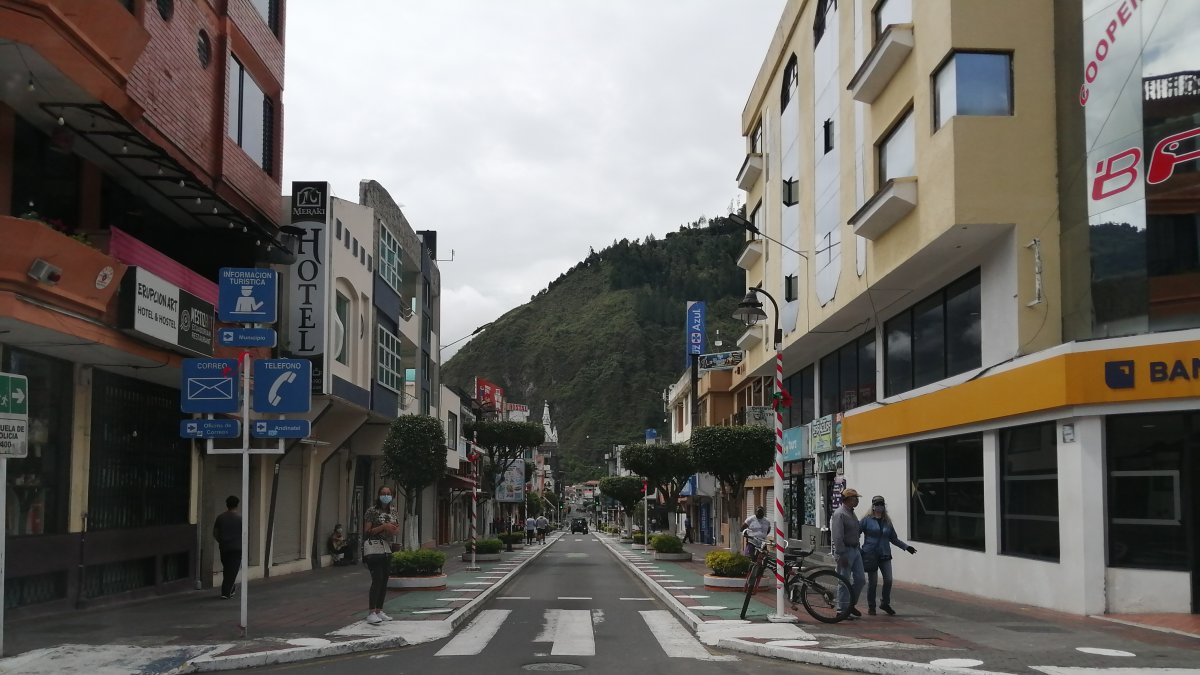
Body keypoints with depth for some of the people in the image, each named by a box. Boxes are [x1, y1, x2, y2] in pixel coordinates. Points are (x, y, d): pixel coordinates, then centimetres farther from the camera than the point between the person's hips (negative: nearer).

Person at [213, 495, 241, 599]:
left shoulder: (220, 517, 2)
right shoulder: (240, 518, -7)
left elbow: (215, 533, 5)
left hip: (224, 547, 3)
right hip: (237, 547, -3)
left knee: (226, 570, 16)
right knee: (233, 570, 0)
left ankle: (230, 590, 26)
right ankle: (226, 592, -6)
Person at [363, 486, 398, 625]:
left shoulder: (392, 511, 12)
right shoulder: (372, 511, -8)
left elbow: (396, 527, 23)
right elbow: (367, 531, -11)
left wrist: (396, 529, -1)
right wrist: (383, 526, -20)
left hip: (387, 547, 7)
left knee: (384, 580, 8)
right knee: (377, 579, -15)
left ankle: (379, 611, 16)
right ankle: (371, 613, -15)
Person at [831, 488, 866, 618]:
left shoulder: (852, 513, 16)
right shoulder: (839, 514, -15)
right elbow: (837, 537, -20)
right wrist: (841, 555, -23)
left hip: (855, 550, 9)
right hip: (845, 550, -9)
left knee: (860, 579, 9)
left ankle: (851, 605, 23)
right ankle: (842, 609, 4)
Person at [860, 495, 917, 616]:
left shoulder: (887, 521, 12)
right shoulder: (867, 520, -2)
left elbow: (894, 539, 21)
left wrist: (906, 547, 17)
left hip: (885, 555, 4)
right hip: (871, 555, -4)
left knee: (888, 579, -5)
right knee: (872, 581, 1)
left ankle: (885, 603, 15)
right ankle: (871, 607, 16)